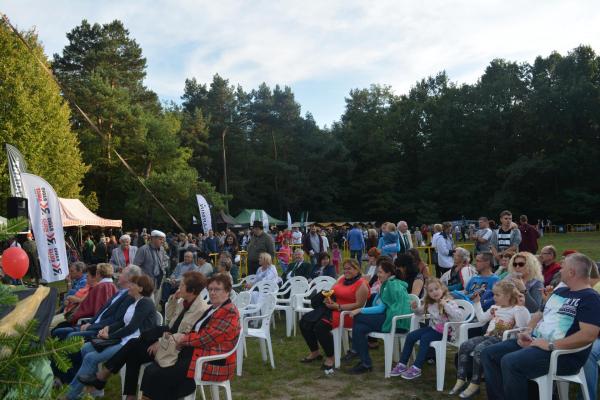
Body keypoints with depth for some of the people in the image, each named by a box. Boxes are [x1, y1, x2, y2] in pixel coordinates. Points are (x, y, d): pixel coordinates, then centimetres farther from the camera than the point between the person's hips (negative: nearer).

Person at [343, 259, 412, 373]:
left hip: (397, 322, -9)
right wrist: (379, 292, 3)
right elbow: (375, 304, 18)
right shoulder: (387, 284, 20)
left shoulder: (393, 285, -9)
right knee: (359, 328, -8)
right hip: (391, 319, 9)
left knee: (358, 318, -14)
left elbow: (381, 308, -14)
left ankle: (355, 350, 3)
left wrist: (360, 310, -12)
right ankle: (365, 363, -4)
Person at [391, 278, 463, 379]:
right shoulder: (429, 303, 6)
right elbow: (420, 312, 24)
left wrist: (446, 306, -33)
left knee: (424, 338, -28)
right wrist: (415, 308, 2)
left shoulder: (450, 302, -13)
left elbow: (458, 316, -28)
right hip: (432, 327, 7)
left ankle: (416, 368, -20)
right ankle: (402, 365, 1)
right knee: (410, 336, -6)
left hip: (444, 331, -7)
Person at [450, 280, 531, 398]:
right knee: (464, 346, -13)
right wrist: (476, 302, 27)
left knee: (479, 349, -32)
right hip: (488, 336, 8)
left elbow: (521, 328, -10)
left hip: (501, 338, -8)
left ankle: (474, 384, -22)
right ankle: (461, 381, -11)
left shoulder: (516, 309, -1)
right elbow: (481, 318, 26)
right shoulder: (494, 308, 22)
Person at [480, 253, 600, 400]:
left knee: (510, 362, -32)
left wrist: (551, 345, -22)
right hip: (535, 341, 9)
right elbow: (540, 314, 27)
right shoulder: (559, 291, 19)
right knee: (488, 354, -2)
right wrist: (528, 331, 6)